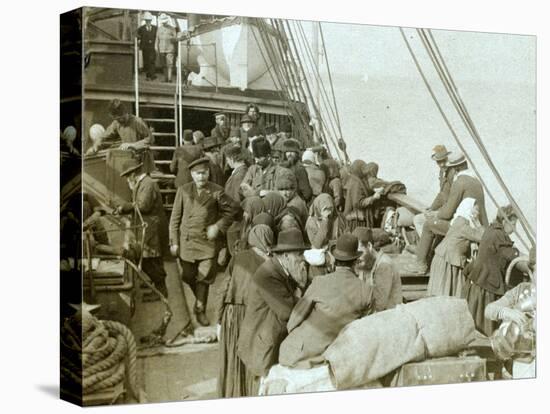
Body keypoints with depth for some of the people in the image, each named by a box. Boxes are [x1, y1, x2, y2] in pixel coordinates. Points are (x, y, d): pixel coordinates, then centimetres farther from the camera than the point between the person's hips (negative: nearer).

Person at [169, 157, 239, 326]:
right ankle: (200, 300, 36)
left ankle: (200, 309, 10)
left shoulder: (216, 191, -4)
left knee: (204, 277, -4)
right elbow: (175, 217, 4)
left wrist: (219, 226, -5)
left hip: (208, 241, -2)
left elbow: (232, 209, 7)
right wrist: (174, 242, 1)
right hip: (187, 241, 2)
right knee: (188, 277, 10)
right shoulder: (183, 190, 1)